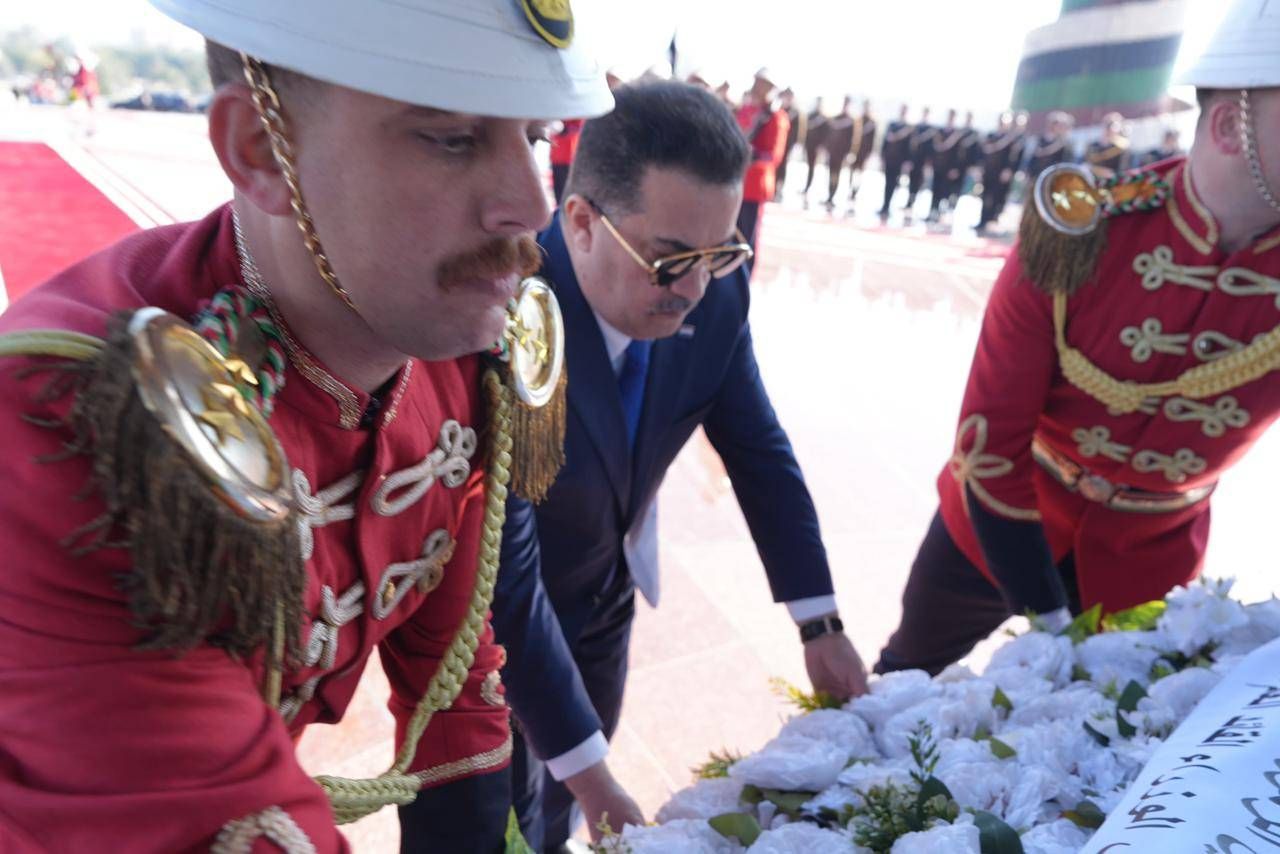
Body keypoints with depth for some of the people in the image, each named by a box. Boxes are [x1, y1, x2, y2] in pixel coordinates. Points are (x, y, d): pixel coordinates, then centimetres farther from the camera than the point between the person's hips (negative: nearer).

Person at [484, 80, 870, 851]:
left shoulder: (714, 294, -19)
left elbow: (759, 448, -6)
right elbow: (503, 578, -33)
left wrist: (821, 624, -3)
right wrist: (586, 768, -28)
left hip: (605, 595, 5)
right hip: (491, 614, -4)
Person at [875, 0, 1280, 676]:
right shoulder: (1079, 230, -24)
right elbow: (990, 438, -20)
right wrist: (1047, 619, -19)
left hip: (1145, 564, 1)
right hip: (998, 519, -1)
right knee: (909, 668, 22)